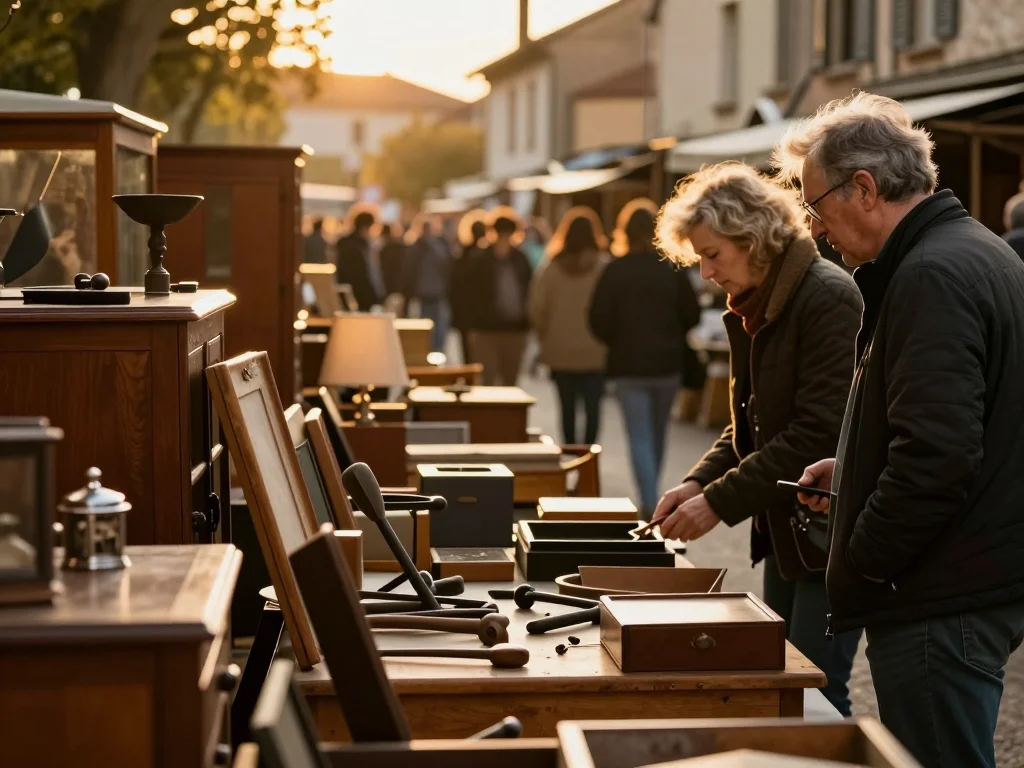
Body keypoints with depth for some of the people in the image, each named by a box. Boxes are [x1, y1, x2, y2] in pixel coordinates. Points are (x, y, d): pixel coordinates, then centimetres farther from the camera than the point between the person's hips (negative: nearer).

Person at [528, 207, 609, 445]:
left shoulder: (550, 268, -3)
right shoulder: (603, 267, -8)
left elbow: (537, 308, -3)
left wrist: (546, 337, 11)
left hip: (560, 352, 2)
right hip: (594, 352, -2)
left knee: (567, 407, 11)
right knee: (592, 406, 2)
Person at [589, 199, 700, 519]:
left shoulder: (615, 271, -8)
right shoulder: (673, 269, -4)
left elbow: (598, 321, -10)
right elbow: (692, 315, 0)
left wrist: (617, 343, 9)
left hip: (629, 364, -2)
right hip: (667, 363, 2)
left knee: (640, 437, -1)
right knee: (657, 434, 18)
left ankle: (650, 505, -14)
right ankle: (650, 500, 30)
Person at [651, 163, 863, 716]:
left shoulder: (827, 298, -18)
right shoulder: (751, 308, 11)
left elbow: (819, 435, -23)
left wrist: (720, 502, -21)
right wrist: (699, 482, 0)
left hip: (827, 533, -9)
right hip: (782, 529, 9)